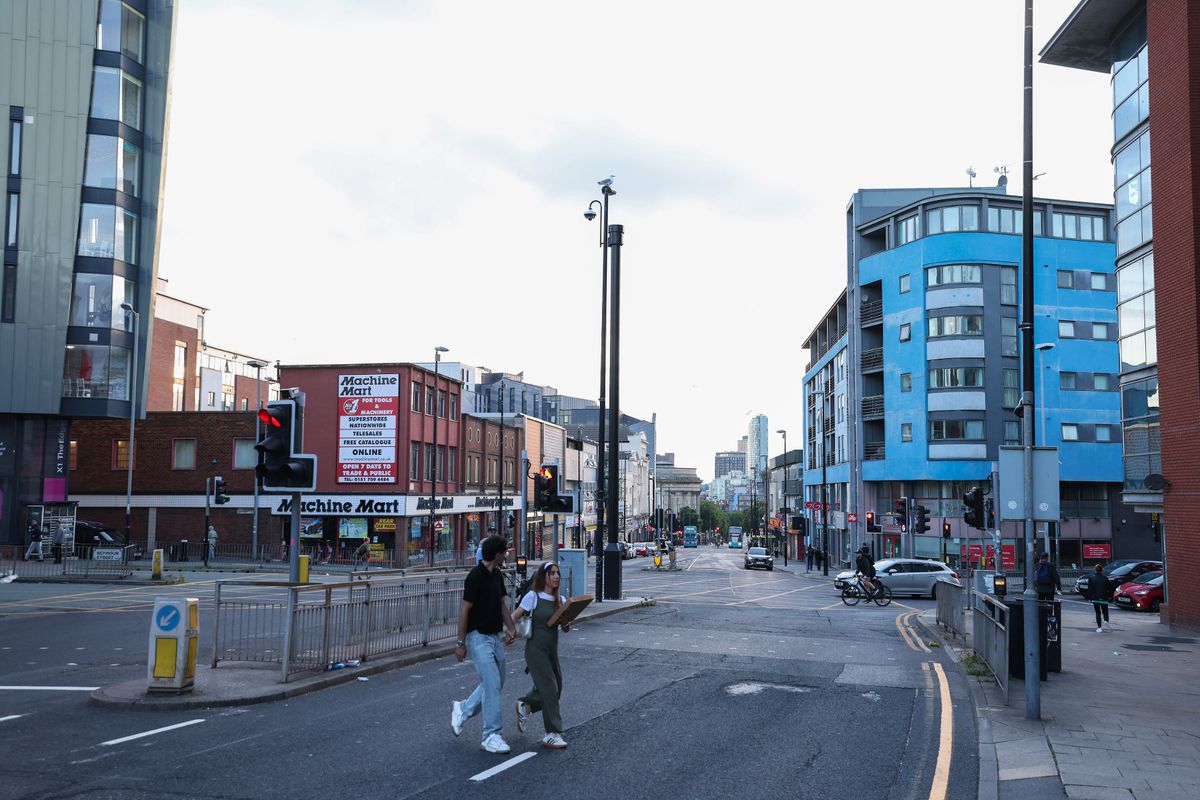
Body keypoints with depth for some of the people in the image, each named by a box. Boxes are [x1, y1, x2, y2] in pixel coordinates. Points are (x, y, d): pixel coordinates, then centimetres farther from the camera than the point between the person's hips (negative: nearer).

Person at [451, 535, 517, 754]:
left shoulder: (497, 575, 8)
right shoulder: (476, 576, -18)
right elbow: (464, 610, -16)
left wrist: (510, 628, -4)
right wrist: (460, 643, -14)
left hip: (495, 637, 9)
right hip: (479, 637, -9)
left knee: (496, 683, 14)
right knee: (492, 684, -9)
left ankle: (462, 709, 31)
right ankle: (491, 736, -2)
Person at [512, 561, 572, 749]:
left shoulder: (560, 600, 7)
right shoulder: (533, 596, -8)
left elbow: (565, 628, 8)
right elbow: (514, 616, -6)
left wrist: (567, 623, -14)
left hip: (552, 649, 6)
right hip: (535, 648, -6)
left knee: (556, 689, 11)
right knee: (549, 688, -10)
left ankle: (525, 706, 36)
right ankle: (552, 734, -2)